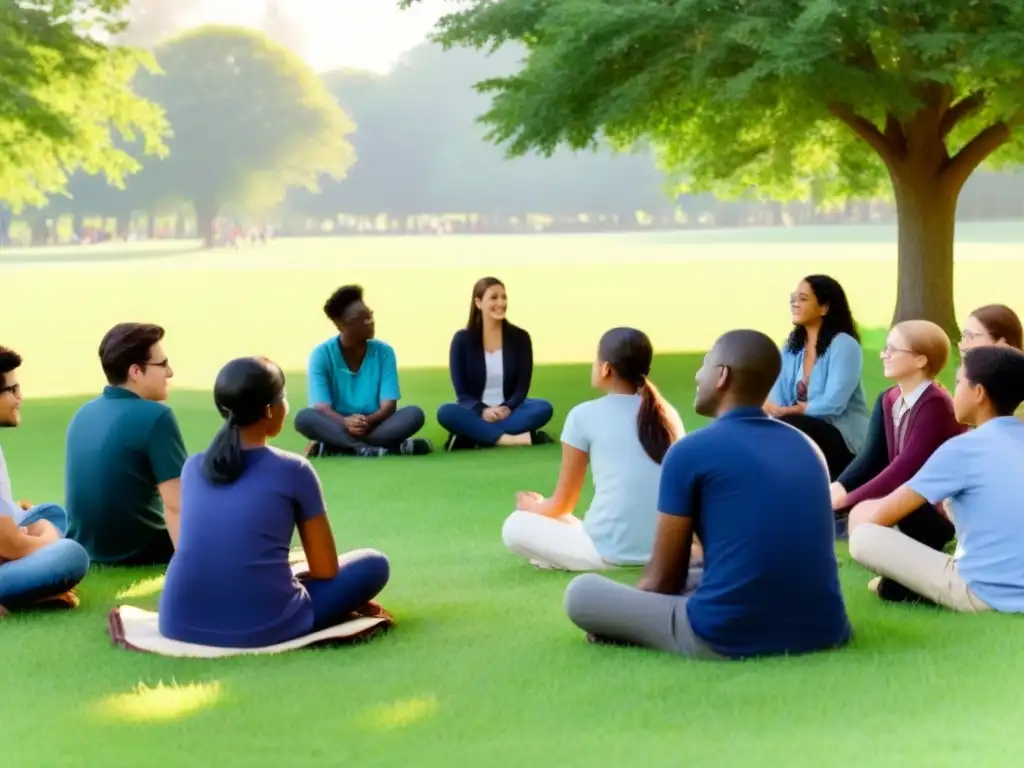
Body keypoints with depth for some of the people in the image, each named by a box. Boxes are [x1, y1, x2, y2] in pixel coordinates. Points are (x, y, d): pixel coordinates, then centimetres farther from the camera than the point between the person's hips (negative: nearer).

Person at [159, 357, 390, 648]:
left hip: (181, 622, 4)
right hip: (263, 628, -4)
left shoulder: (193, 467, 11)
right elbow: (326, 569, 4)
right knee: (374, 564, 17)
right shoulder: (293, 470, -2)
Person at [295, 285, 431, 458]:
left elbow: (389, 406, -8)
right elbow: (322, 408, -15)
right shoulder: (321, 354, -6)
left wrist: (369, 421, -31)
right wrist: (346, 422, -37)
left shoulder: (384, 352, 0)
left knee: (414, 414, -25)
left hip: (375, 426, 1)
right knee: (304, 417, -32)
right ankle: (394, 447, -41)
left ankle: (333, 447, -32)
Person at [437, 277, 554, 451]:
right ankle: (514, 439, -41)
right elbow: (462, 392, -6)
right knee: (446, 412, -33)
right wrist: (482, 411, -26)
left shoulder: (520, 337, 1)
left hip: (508, 411, 1)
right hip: (476, 413, -1)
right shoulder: (462, 340, -2)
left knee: (544, 407, -28)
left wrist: (507, 408, -23)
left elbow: (522, 387, -1)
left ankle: (474, 436, -35)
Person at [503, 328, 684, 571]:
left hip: (609, 554, -6)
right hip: (665, 551, 6)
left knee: (515, 526, 11)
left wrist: (534, 506, 28)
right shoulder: (668, 415, 7)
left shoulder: (584, 415, -3)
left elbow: (562, 505, 4)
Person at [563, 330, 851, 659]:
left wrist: (628, 622, 23)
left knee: (581, 592, 8)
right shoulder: (807, 445, 15)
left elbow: (662, 579, 3)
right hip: (822, 632, 7)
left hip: (727, 638, -7)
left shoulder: (691, 451, -3)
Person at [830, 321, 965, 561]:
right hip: (908, 500, 8)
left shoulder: (935, 405, -19)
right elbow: (873, 456, 0)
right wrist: (839, 487, -19)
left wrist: (846, 500, -25)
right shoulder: (888, 400, 8)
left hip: (939, 509, -8)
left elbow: (906, 468, -25)